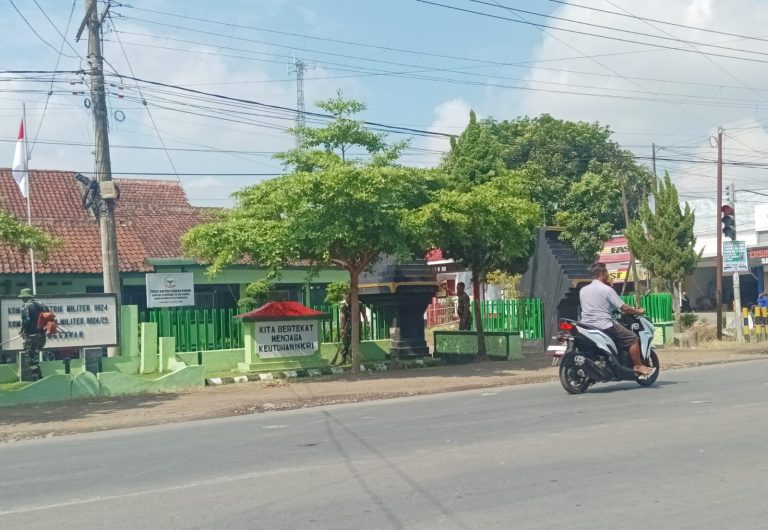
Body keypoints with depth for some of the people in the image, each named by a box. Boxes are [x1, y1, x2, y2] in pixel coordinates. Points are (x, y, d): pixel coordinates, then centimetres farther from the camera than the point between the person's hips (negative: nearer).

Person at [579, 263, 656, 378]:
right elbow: (624, 308, -10)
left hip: (586, 325, 7)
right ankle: (639, 367, 6)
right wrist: (638, 311, 7)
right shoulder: (607, 289, -9)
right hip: (604, 325, -7)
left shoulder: (582, 290, 9)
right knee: (632, 338, 4)